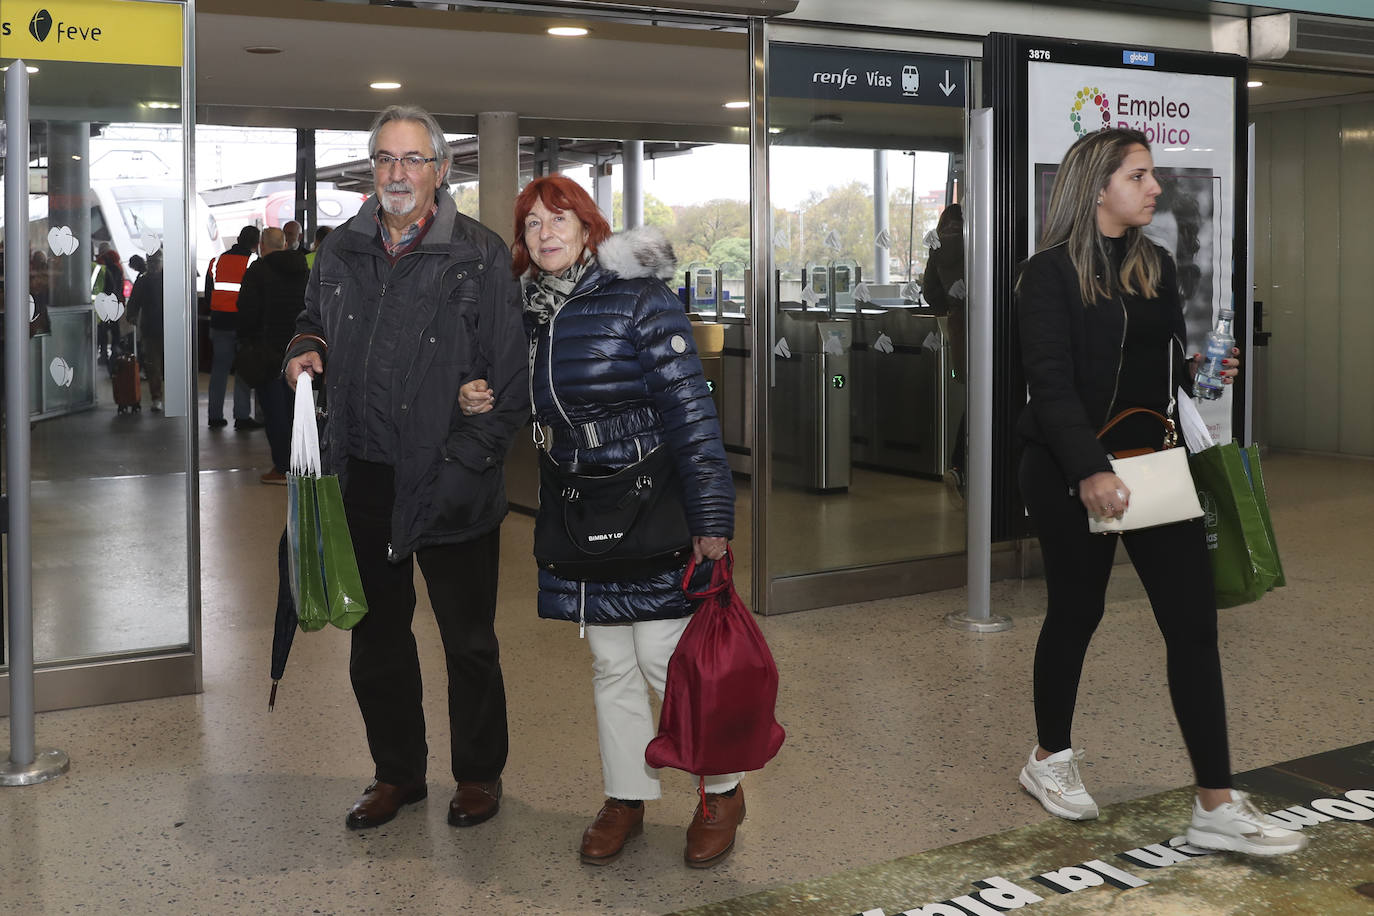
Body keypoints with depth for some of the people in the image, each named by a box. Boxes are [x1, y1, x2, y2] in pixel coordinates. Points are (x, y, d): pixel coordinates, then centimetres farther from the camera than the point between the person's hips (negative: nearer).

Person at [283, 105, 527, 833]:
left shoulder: (480, 255, -7)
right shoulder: (342, 250, 7)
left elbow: (513, 376, -8)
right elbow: (313, 321, 25)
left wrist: (471, 459, -14)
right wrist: (304, 351, 1)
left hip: (450, 484, -5)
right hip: (364, 478, 5)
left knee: (469, 641, 8)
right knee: (376, 636, 15)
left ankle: (479, 773, 27)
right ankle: (397, 772, 32)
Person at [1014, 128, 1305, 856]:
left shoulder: (1155, 265, 11)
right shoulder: (1050, 274, -9)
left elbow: (1164, 365, 17)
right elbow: (1052, 384, -18)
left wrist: (1199, 370, -6)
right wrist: (1090, 472, -29)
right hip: (1072, 474, -6)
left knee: (1193, 618, -1)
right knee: (1077, 611, 8)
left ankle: (1216, 806, 2)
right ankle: (1050, 758, 33)